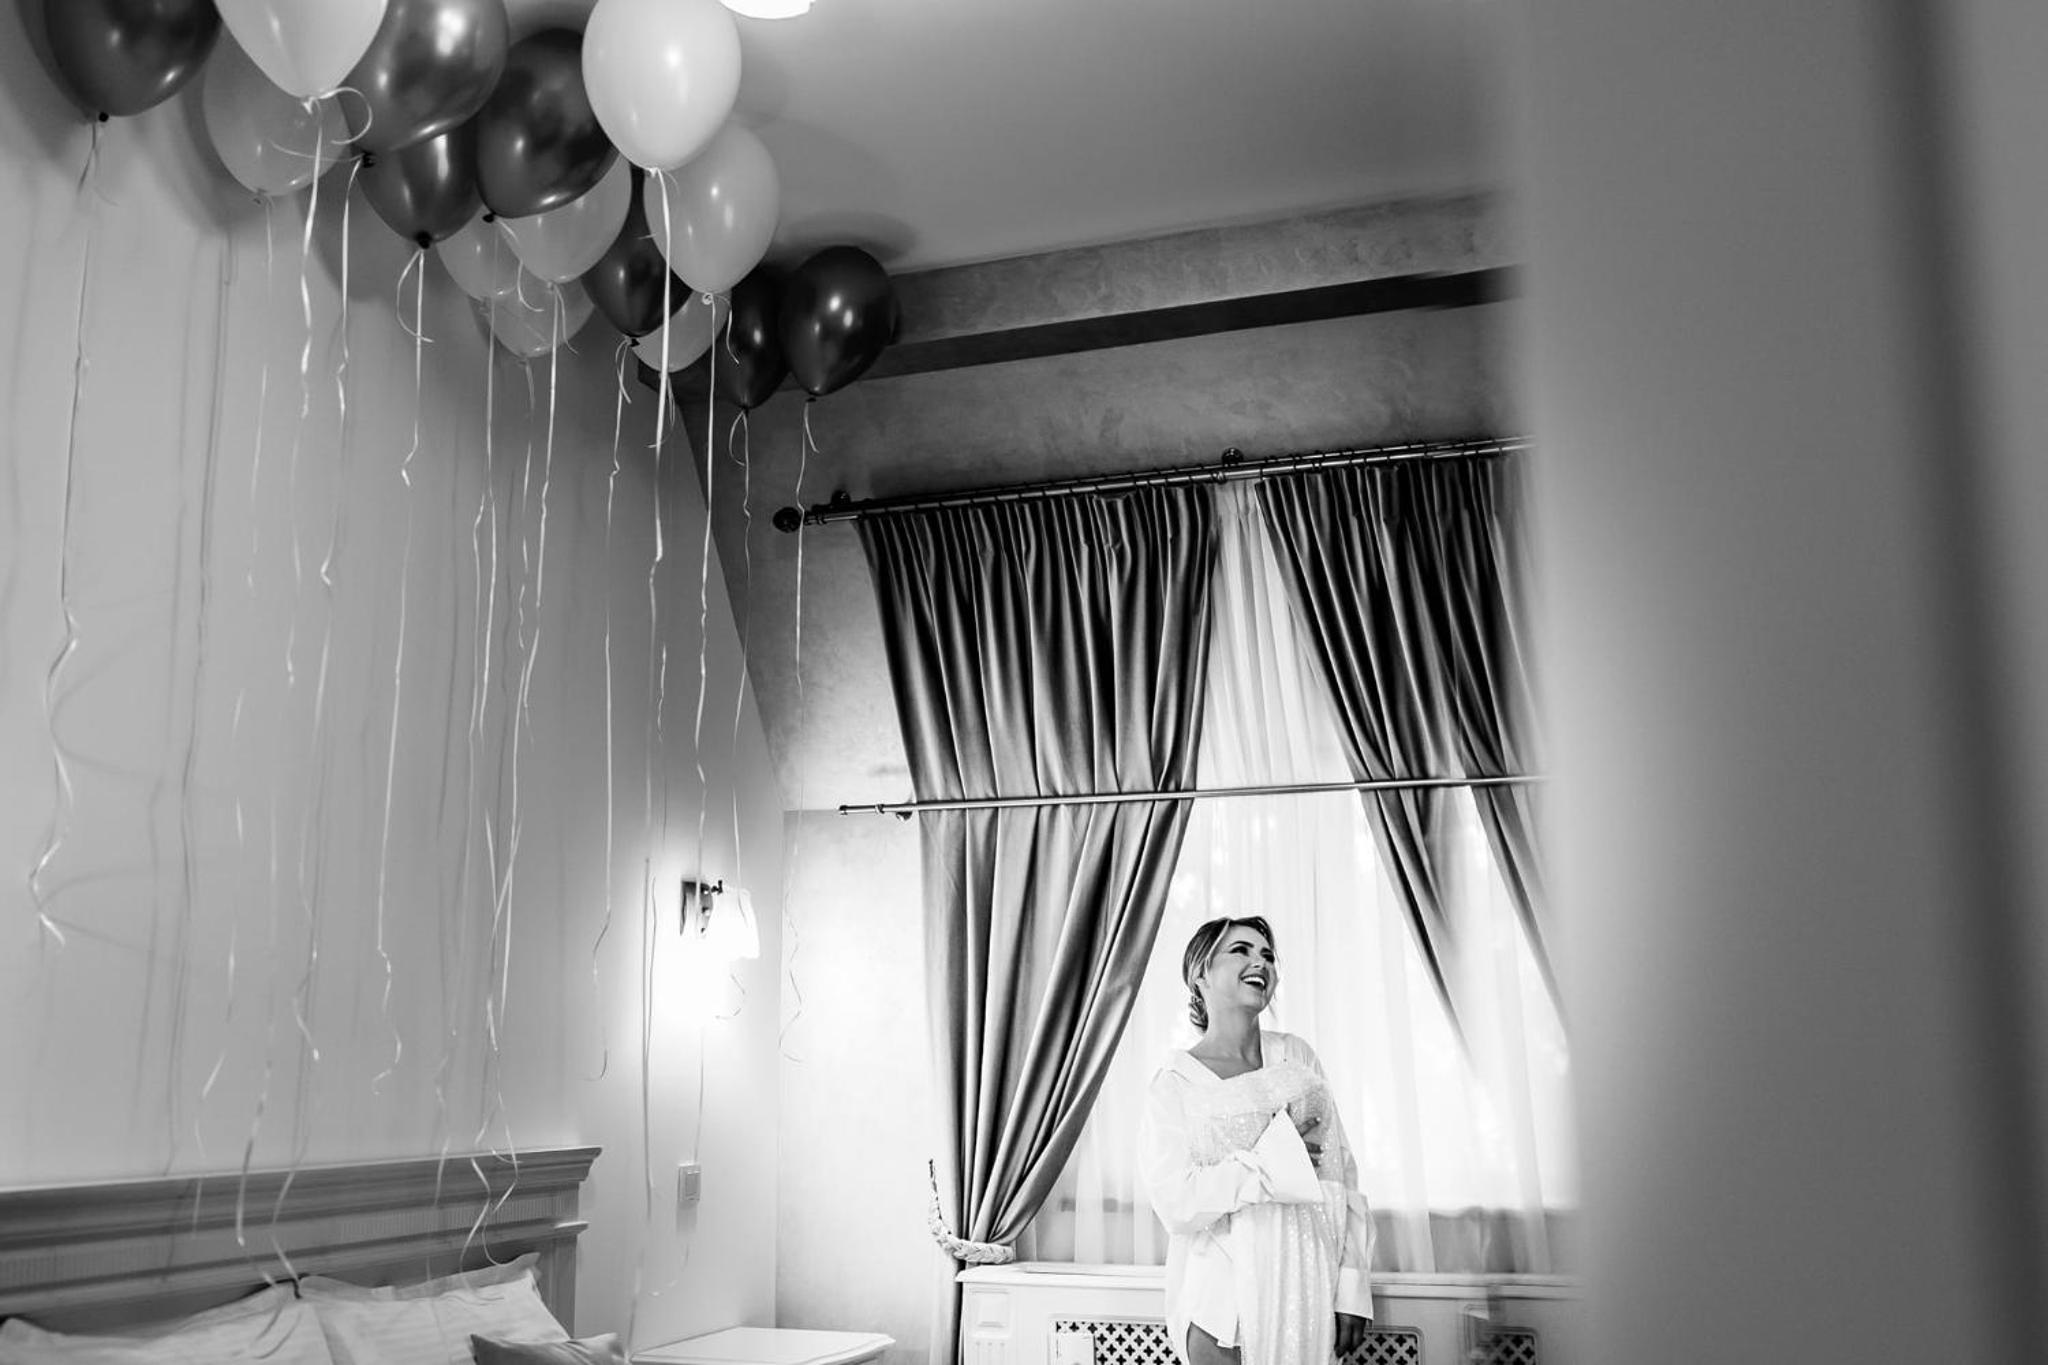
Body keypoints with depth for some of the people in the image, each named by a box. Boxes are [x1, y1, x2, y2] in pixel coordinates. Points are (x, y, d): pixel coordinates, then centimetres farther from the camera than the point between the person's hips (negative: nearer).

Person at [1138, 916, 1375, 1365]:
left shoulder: (1296, 1057, 6)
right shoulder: (1175, 1082, -5)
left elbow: (1342, 1172, 5)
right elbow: (1175, 1200, -16)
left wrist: (1352, 1286, -1)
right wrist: (1277, 1160, -15)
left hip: (1306, 1290, 4)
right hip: (1224, 1296, -3)